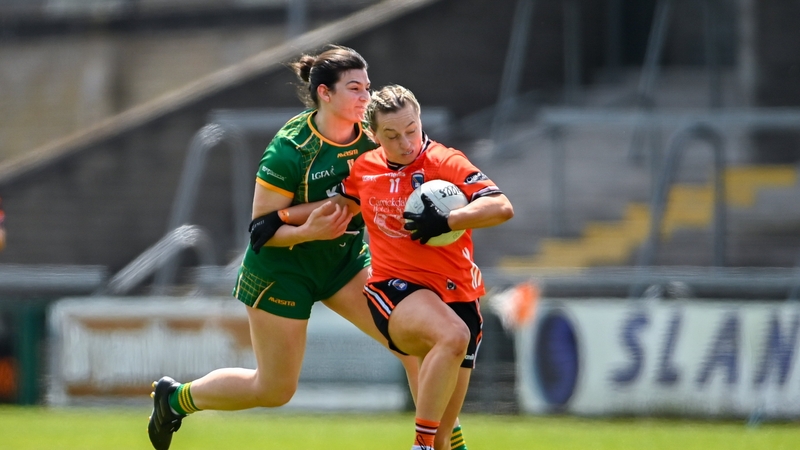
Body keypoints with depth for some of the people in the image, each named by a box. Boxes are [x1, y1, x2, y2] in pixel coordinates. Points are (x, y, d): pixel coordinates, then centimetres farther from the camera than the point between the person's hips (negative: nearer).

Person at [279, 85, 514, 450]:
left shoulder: (446, 163, -6)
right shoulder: (365, 169, 6)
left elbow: (501, 208, -17)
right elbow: (340, 204, 28)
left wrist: (445, 221, -28)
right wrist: (281, 217, 20)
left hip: (456, 297, 0)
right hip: (394, 291, 0)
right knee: (453, 336, -37)